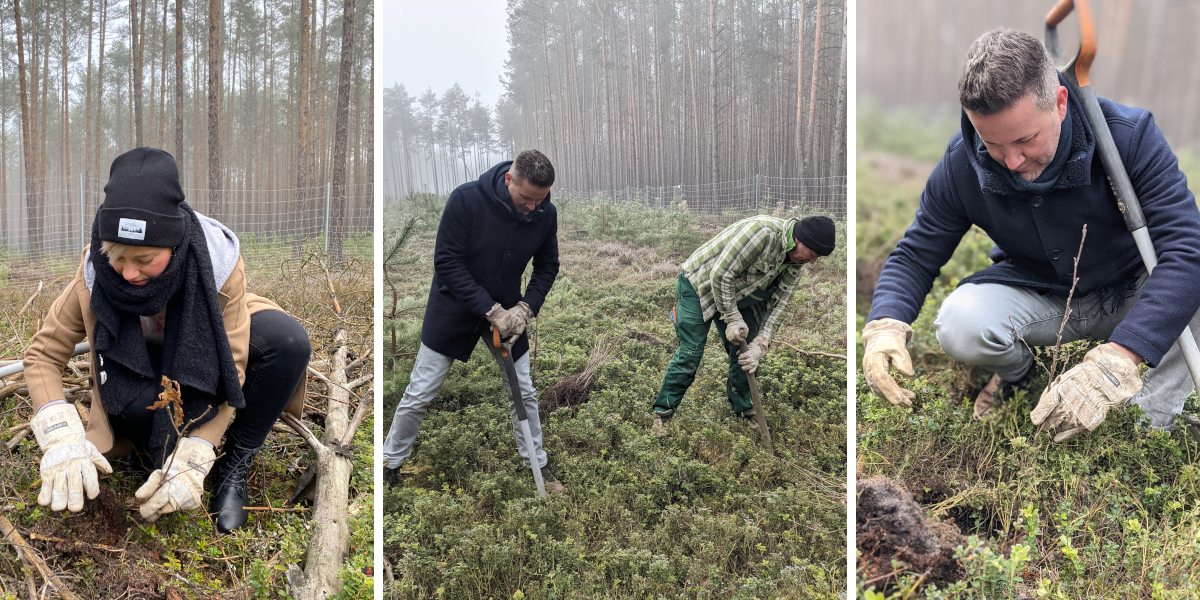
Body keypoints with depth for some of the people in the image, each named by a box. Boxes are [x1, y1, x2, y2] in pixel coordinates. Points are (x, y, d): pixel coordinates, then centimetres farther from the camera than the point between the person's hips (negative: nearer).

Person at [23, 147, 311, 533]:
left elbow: (230, 372, -27)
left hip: (206, 354, 0)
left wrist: (192, 461, -36)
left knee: (287, 339, -33)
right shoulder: (95, 271, -25)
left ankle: (234, 464, -15)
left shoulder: (217, 259, -31)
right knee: (136, 404, -38)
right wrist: (61, 438, -32)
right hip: (144, 366, 0)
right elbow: (43, 355, -14)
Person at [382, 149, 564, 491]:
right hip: (453, 308, -3)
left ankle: (537, 465, 30)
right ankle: (390, 462, 25)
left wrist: (526, 308, -15)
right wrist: (490, 309, -27)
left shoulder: (546, 214, -15)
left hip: (506, 312, 3)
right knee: (420, 394, 4)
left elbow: (547, 266, 0)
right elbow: (447, 262, -24)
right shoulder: (466, 199, -27)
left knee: (523, 392, 10)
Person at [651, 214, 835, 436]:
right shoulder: (763, 232, -34)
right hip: (699, 286, -8)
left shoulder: (795, 261, -7)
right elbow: (720, 275, -31)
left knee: (746, 353, 4)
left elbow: (778, 302, -3)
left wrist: (761, 343, -14)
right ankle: (662, 413, 1)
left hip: (738, 296, 8)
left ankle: (745, 413, 18)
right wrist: (732, 318, -24)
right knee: (690, 353, -11)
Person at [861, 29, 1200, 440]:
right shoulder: (961, 166, -18)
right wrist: (885, 325, -33)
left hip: (1131, 294, -1)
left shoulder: (1129, 135, -26)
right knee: (958, 327, -29)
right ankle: (1019, 372, 7)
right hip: (1040, 297, 2)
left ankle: (1147, 422, -15)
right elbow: (915, 255, -8)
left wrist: (1114, 360, -50)